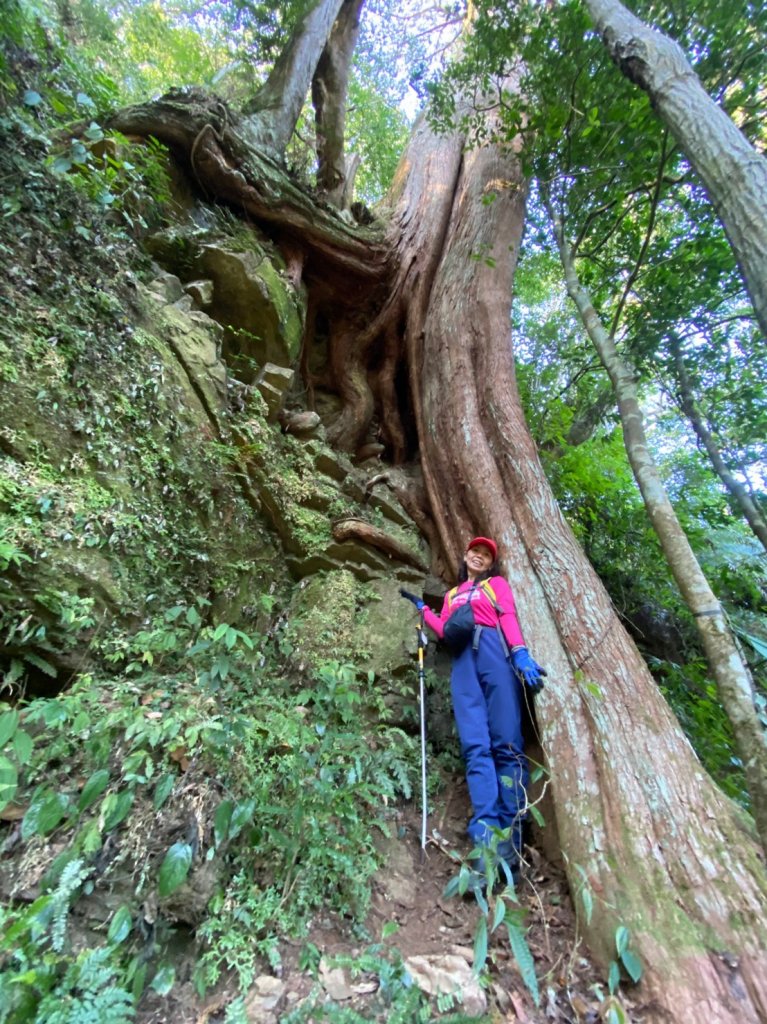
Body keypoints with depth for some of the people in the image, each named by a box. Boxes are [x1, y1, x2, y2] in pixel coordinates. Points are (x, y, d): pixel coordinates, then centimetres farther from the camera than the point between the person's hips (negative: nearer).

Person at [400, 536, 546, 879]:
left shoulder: (497, 583, 22)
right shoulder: (452, 594, 32)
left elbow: (508, 618, 4)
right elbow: (444, 630, 21)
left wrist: (520, 653, -13)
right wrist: (422, 609, 30)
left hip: (494, 651, -3)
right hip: (463, 659, 3)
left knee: (507, 743, -11)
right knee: (475, 746, -11)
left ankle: (510, 836, -12)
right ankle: (487, 837, -17)